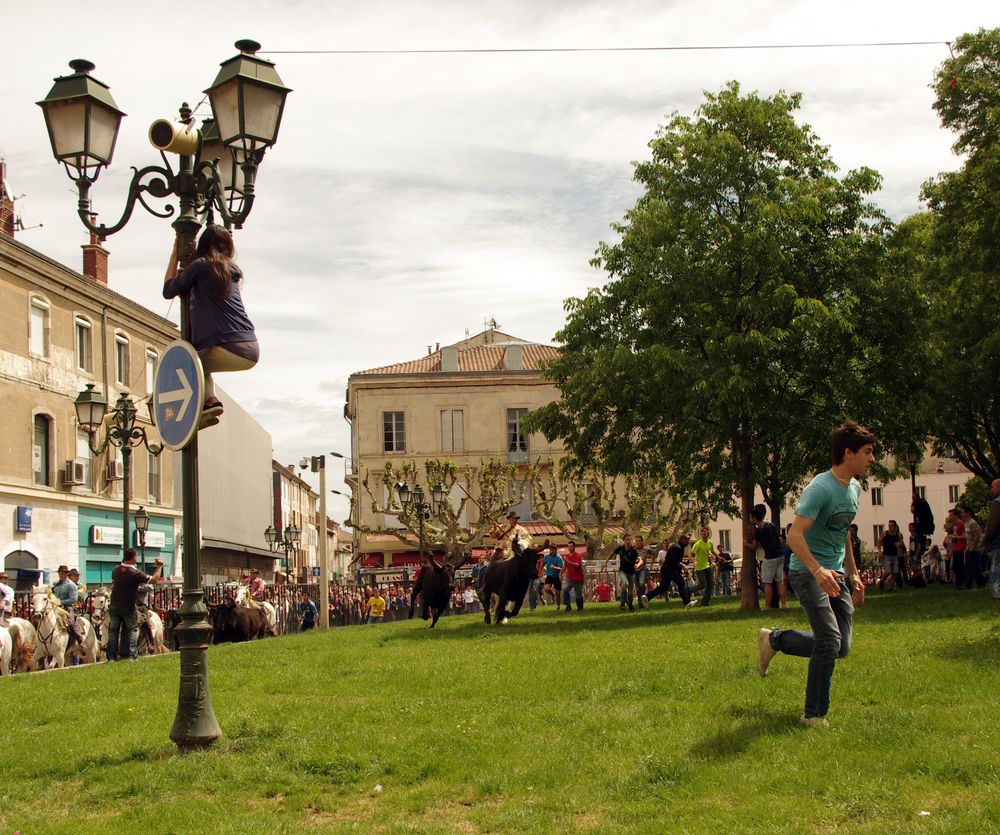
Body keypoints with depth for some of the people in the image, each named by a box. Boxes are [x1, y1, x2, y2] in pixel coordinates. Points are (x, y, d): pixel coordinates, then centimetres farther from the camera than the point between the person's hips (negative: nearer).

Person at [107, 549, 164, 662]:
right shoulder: (135, 573, -20)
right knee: (132, 630, 12)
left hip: (114, 606, 4)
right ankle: (131, 656, 5)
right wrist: (159, 566, -6)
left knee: (113, 631, 12)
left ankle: (111, 657, 10)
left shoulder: (116, 569, -2)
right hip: (128, 608, -4)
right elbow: (154, 579, -18)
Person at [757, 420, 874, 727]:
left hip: (836, 574, 8)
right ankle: (814, 715, -5)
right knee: (830, 639, -18)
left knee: (841, 648, 4)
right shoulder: (820, 488, -18)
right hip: (808, 572, -8)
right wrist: (817, 571, -38)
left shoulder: (854, 489, 11)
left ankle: (775, 639, 24)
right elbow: (794, 535, -26)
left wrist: (853, 574, 23)